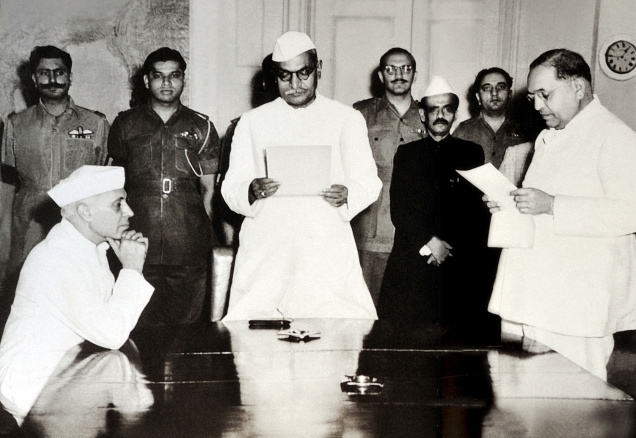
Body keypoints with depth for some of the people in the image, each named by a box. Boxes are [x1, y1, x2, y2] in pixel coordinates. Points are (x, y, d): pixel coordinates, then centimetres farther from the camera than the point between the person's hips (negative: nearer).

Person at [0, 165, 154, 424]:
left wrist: (132, 264, -8)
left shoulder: (88, 244, 0)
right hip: (32, 386, -9)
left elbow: (110, 309, 5)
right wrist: (131, 269, -22)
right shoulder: (60, 260, -29)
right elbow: (112, 335, -29)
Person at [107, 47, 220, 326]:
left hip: (189, 252, 0)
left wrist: (203, 234, 4)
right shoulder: (125, 124, 12)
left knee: (186, 329, 2)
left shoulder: (201, 127, 11)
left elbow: (208, 189, 12)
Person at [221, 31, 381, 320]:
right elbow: (230, 189, 6)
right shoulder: (252, 122, 12)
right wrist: (251, 192, -17)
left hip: (327, 250, 0)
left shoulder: (347, 119, 11)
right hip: (264, 251, 1)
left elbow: (369, 181, 7)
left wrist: (347, 194, -16)